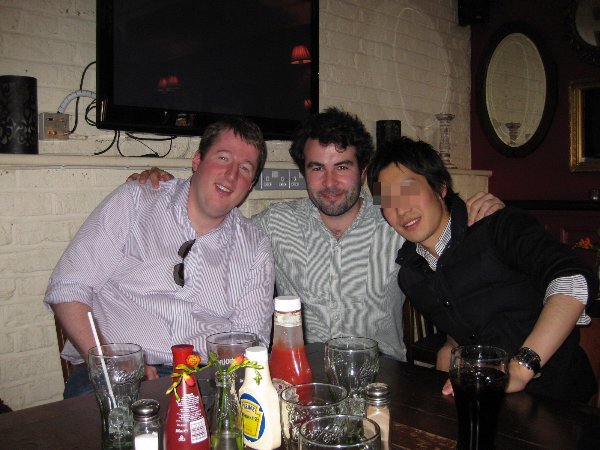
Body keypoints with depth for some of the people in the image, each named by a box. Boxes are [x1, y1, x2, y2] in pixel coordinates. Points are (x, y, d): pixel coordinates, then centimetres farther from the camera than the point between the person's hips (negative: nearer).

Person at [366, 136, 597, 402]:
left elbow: (574, 280, -24)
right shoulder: (408, 275, 9)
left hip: (557, 393, -5)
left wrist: (520, 368, -29)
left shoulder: (499, 228, -10)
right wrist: (451, 348, 2)